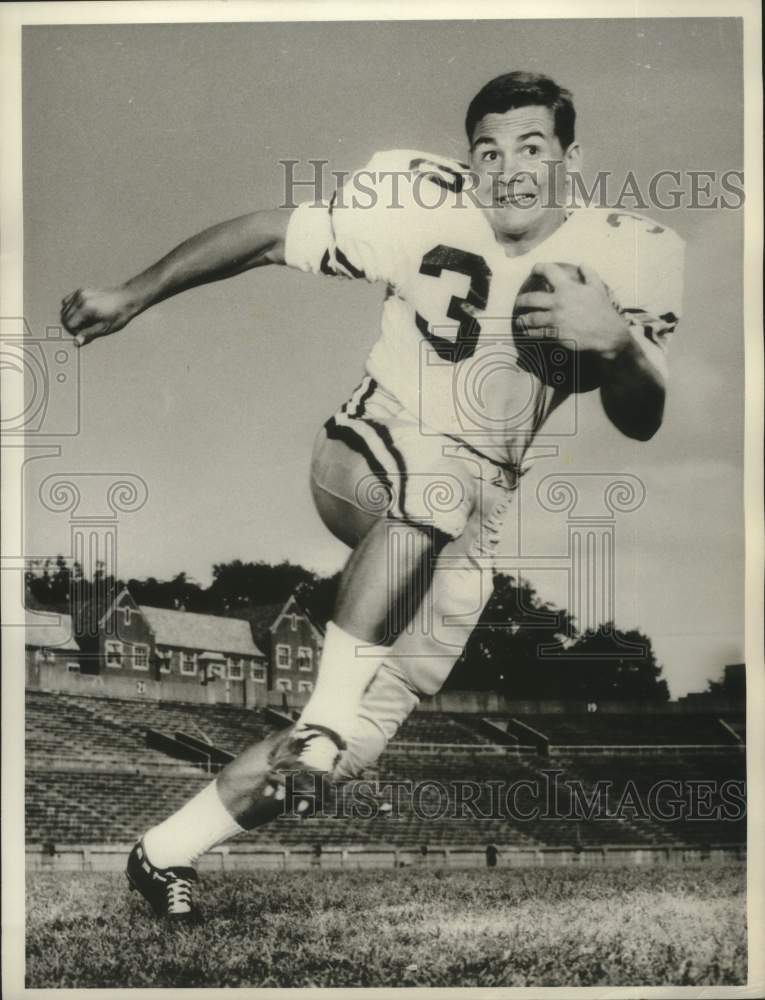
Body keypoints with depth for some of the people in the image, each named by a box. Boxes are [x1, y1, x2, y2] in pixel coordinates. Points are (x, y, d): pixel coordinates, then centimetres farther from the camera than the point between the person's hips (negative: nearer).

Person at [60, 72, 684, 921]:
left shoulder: (629, 258, -8)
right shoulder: (423, 211, -16)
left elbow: (644, 421, -7)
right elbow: (265, 235, -8)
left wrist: (617, 340, -29)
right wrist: (130, 298, -7)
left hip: (464, 531, 3)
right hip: (364, 460, -3)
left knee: (351, 746, -1)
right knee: (441, 482, -40)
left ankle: (166, 852, 16)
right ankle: (327, 708, -26)